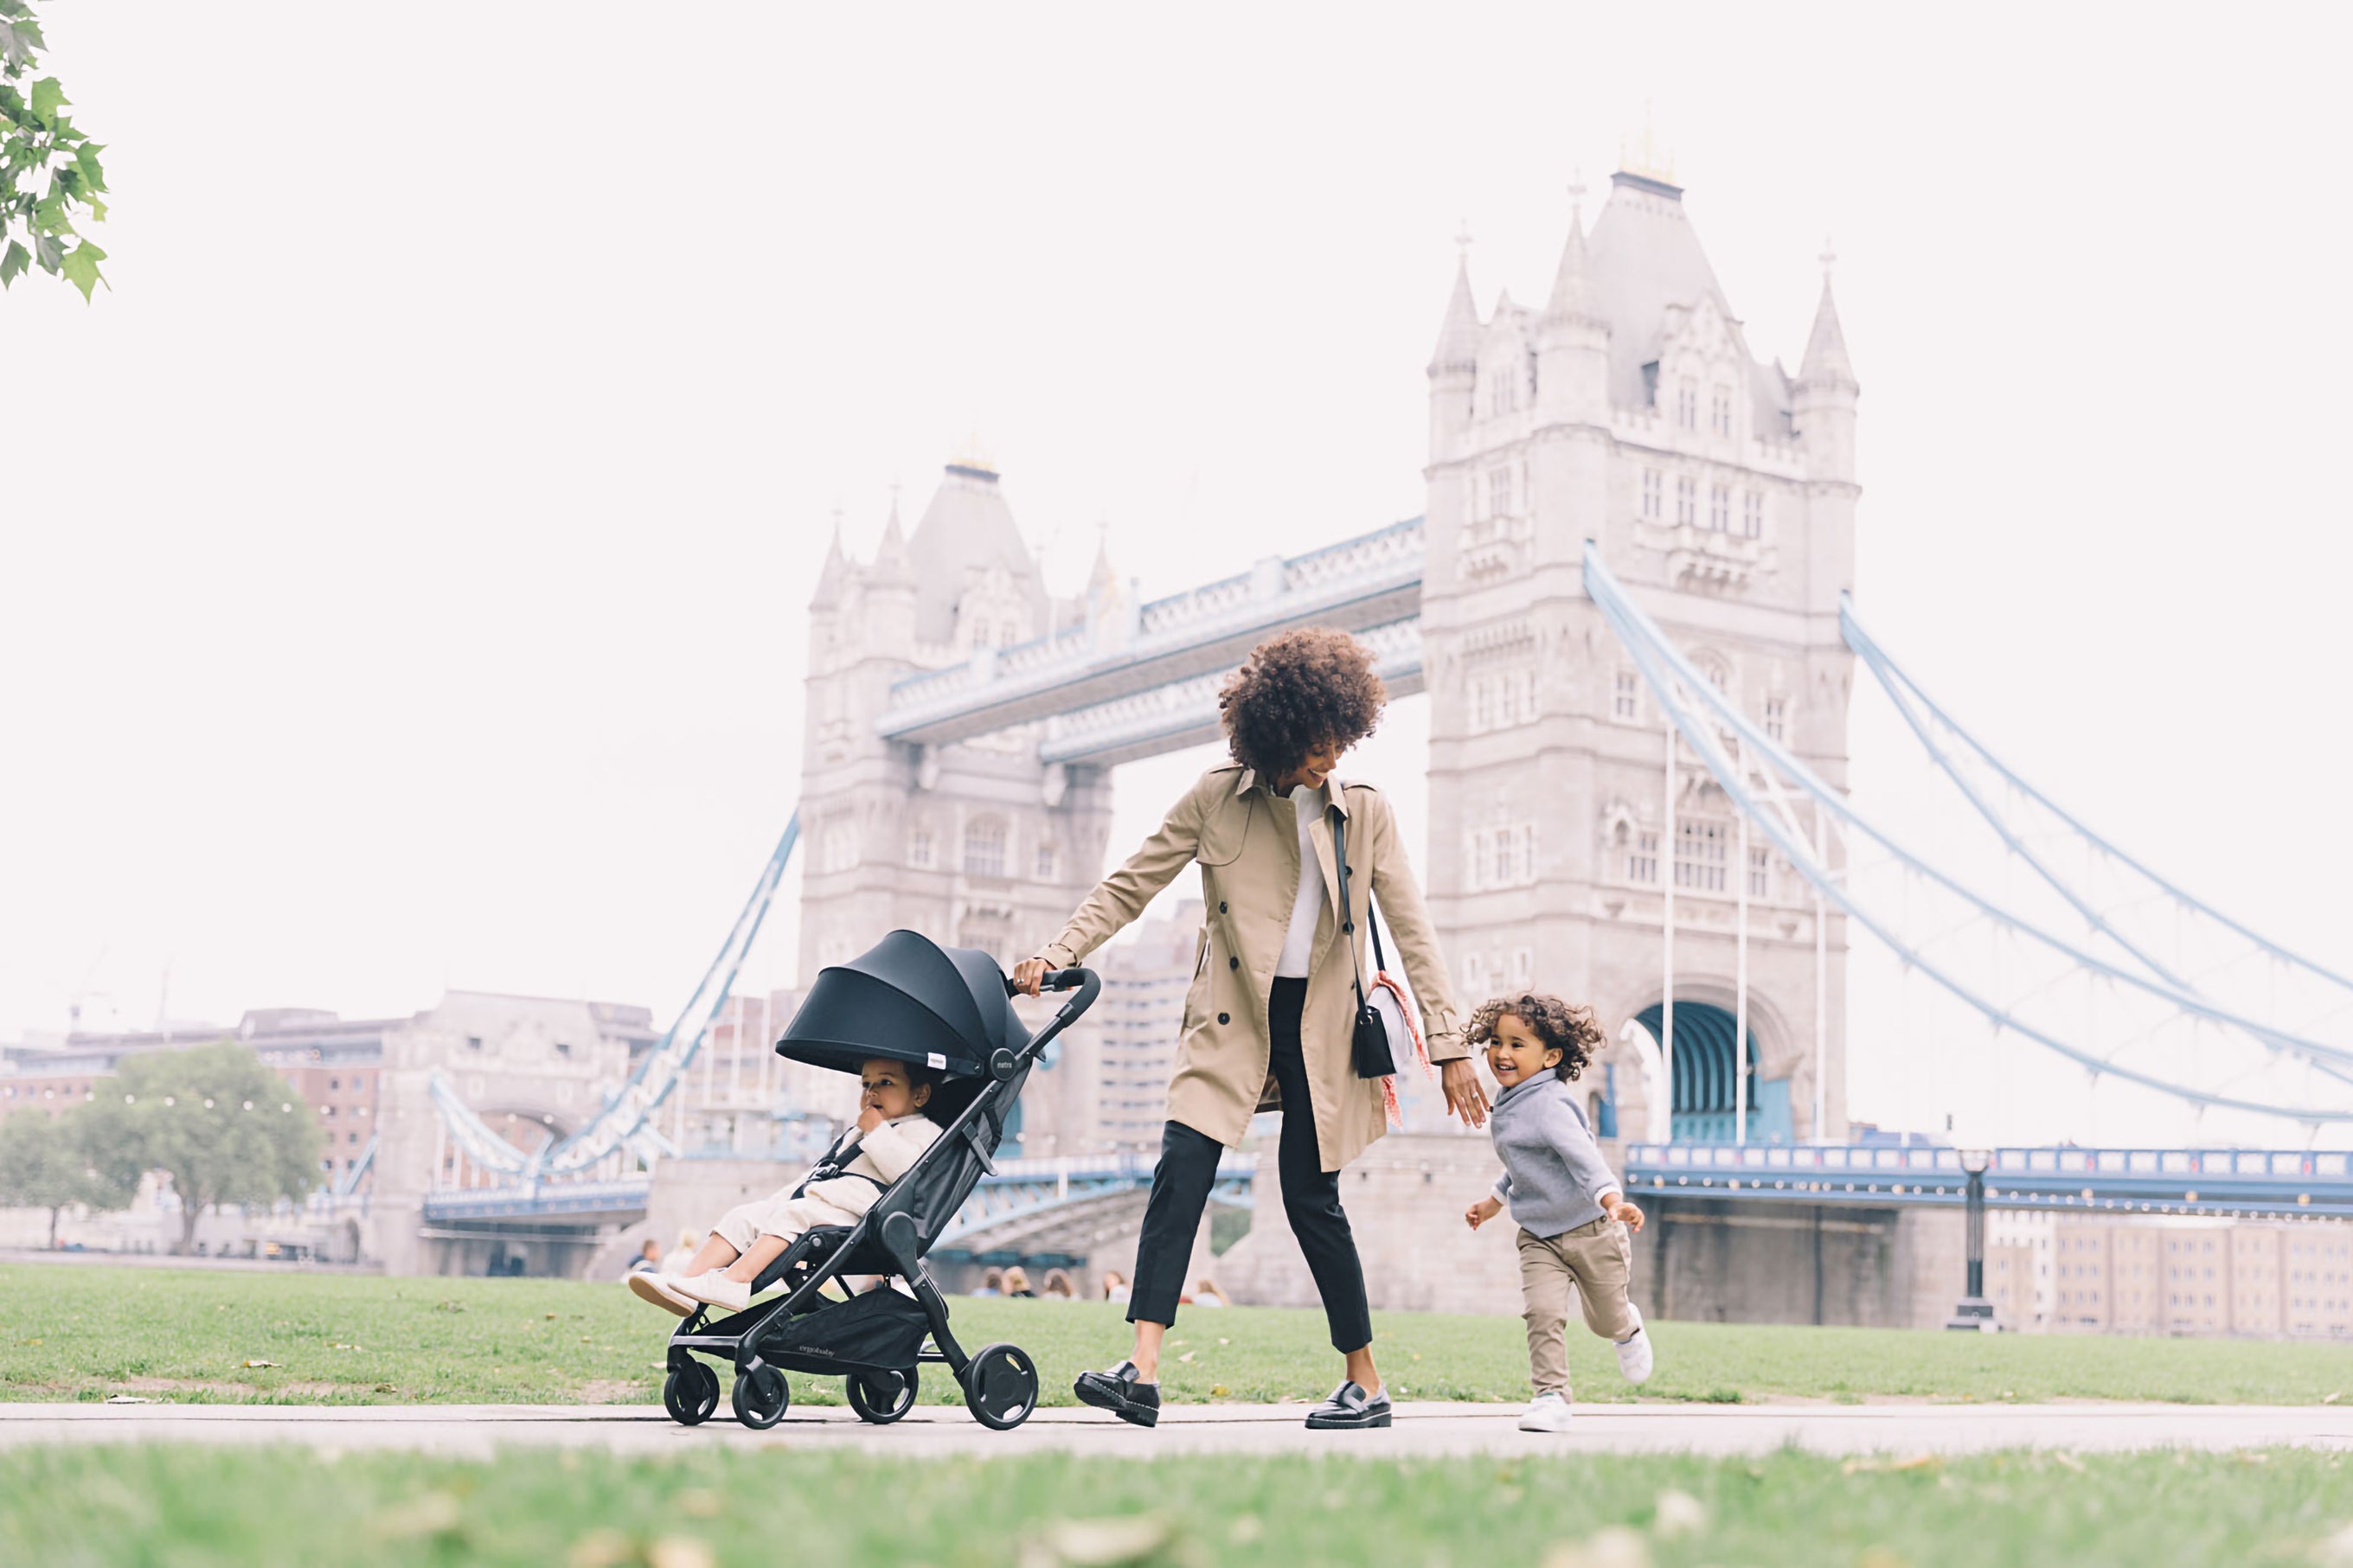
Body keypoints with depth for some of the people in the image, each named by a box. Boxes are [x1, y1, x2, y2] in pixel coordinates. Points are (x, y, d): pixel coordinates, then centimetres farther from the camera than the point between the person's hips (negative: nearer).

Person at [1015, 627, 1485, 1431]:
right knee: (1181, 1171, -16)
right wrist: (1055, 955, -11)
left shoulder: (1366, 814, 3)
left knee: (1311, 1199, 2)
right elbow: (1129, 886, 2)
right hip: (1231, 1018, 0)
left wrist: (1450, 1047, 0)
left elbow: (1412, 932, 4)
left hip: (1319, 1025, 0)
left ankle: (1366, 1382, 16)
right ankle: (1142, 1371, -20)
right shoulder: (1216, 800, 0)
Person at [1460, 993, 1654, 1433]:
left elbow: (1583, 1156, -37)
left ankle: (1627, 1327, 48)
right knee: (1542, 1313, -15)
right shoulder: (1508, 1104, 5)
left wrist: (1612, 1199, -51)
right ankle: (1551, 1397, -8)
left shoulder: (1550, 1104, -23)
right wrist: (1494, 1200, 32)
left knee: (1605, 1322, 13)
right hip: (1538, 1236, 6)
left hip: (1590, 1230, -6)